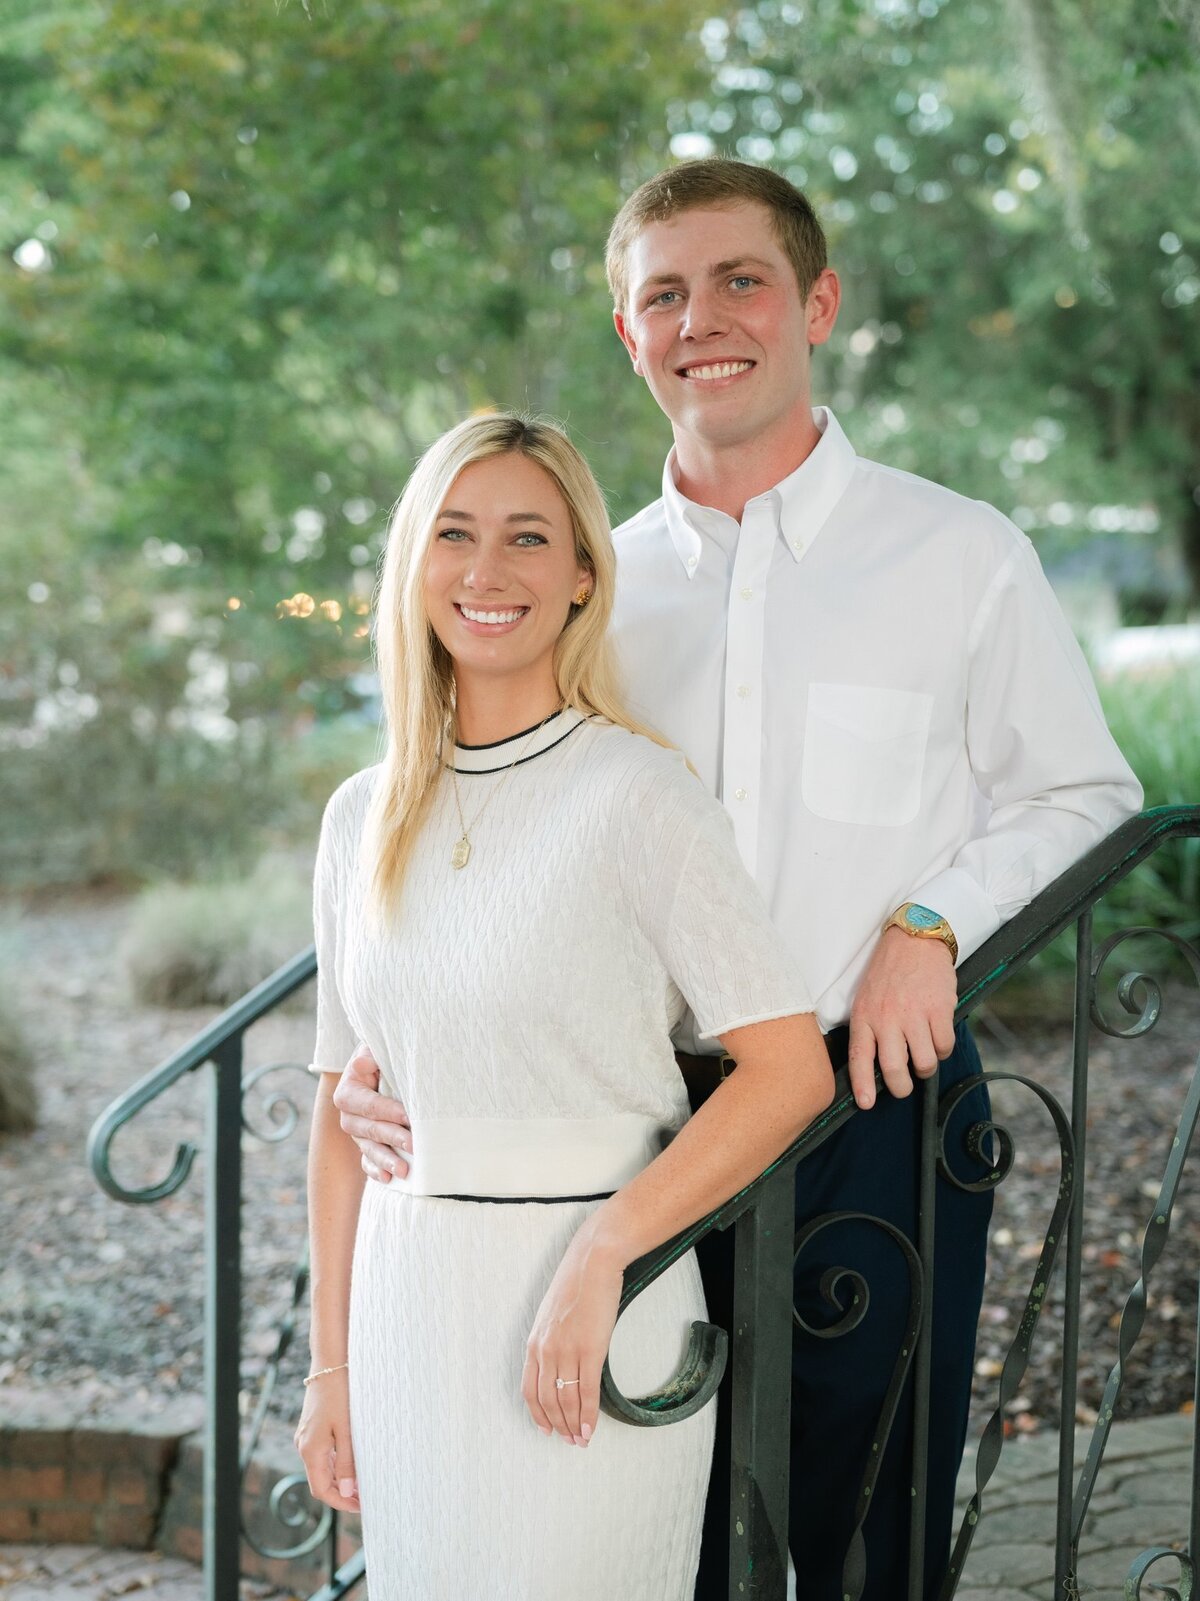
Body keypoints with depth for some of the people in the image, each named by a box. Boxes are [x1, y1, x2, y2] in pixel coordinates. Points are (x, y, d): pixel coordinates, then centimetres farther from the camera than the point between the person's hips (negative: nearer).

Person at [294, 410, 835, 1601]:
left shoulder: (638, 795, -10)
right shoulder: (363, 818, 7)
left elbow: (791, 1068, -15)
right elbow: (344, 1109, 11)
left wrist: (598, 1258, -21)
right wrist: (331, 1368, 10)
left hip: (596, 1316, -5)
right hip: (408, 1301, 5)